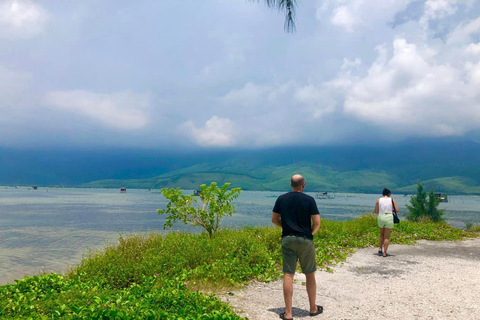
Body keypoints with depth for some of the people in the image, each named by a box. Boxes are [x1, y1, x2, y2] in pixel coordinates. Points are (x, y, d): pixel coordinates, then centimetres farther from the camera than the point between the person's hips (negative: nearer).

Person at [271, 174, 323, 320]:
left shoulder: (281, 199, 2)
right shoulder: (309, 200, -7)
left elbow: (274, 219, 5)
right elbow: (317, 222, -9)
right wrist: (310, 232, 9)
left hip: (287, 239, 2)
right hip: (305, 240, -2)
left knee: (288, 275, 2)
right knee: (310, 274, 13)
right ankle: (313, 308, 26)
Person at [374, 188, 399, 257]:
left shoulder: (378, 200, 2)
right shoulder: (392, 200, 0)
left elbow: (376, 211, 0)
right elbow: (397, 210, -2)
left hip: (381, 217, 2)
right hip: (389, 218, -2)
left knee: (382, 234, 24)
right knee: (387, 237, 7)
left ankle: (380, 249, 14)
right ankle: (384, 253, 5)